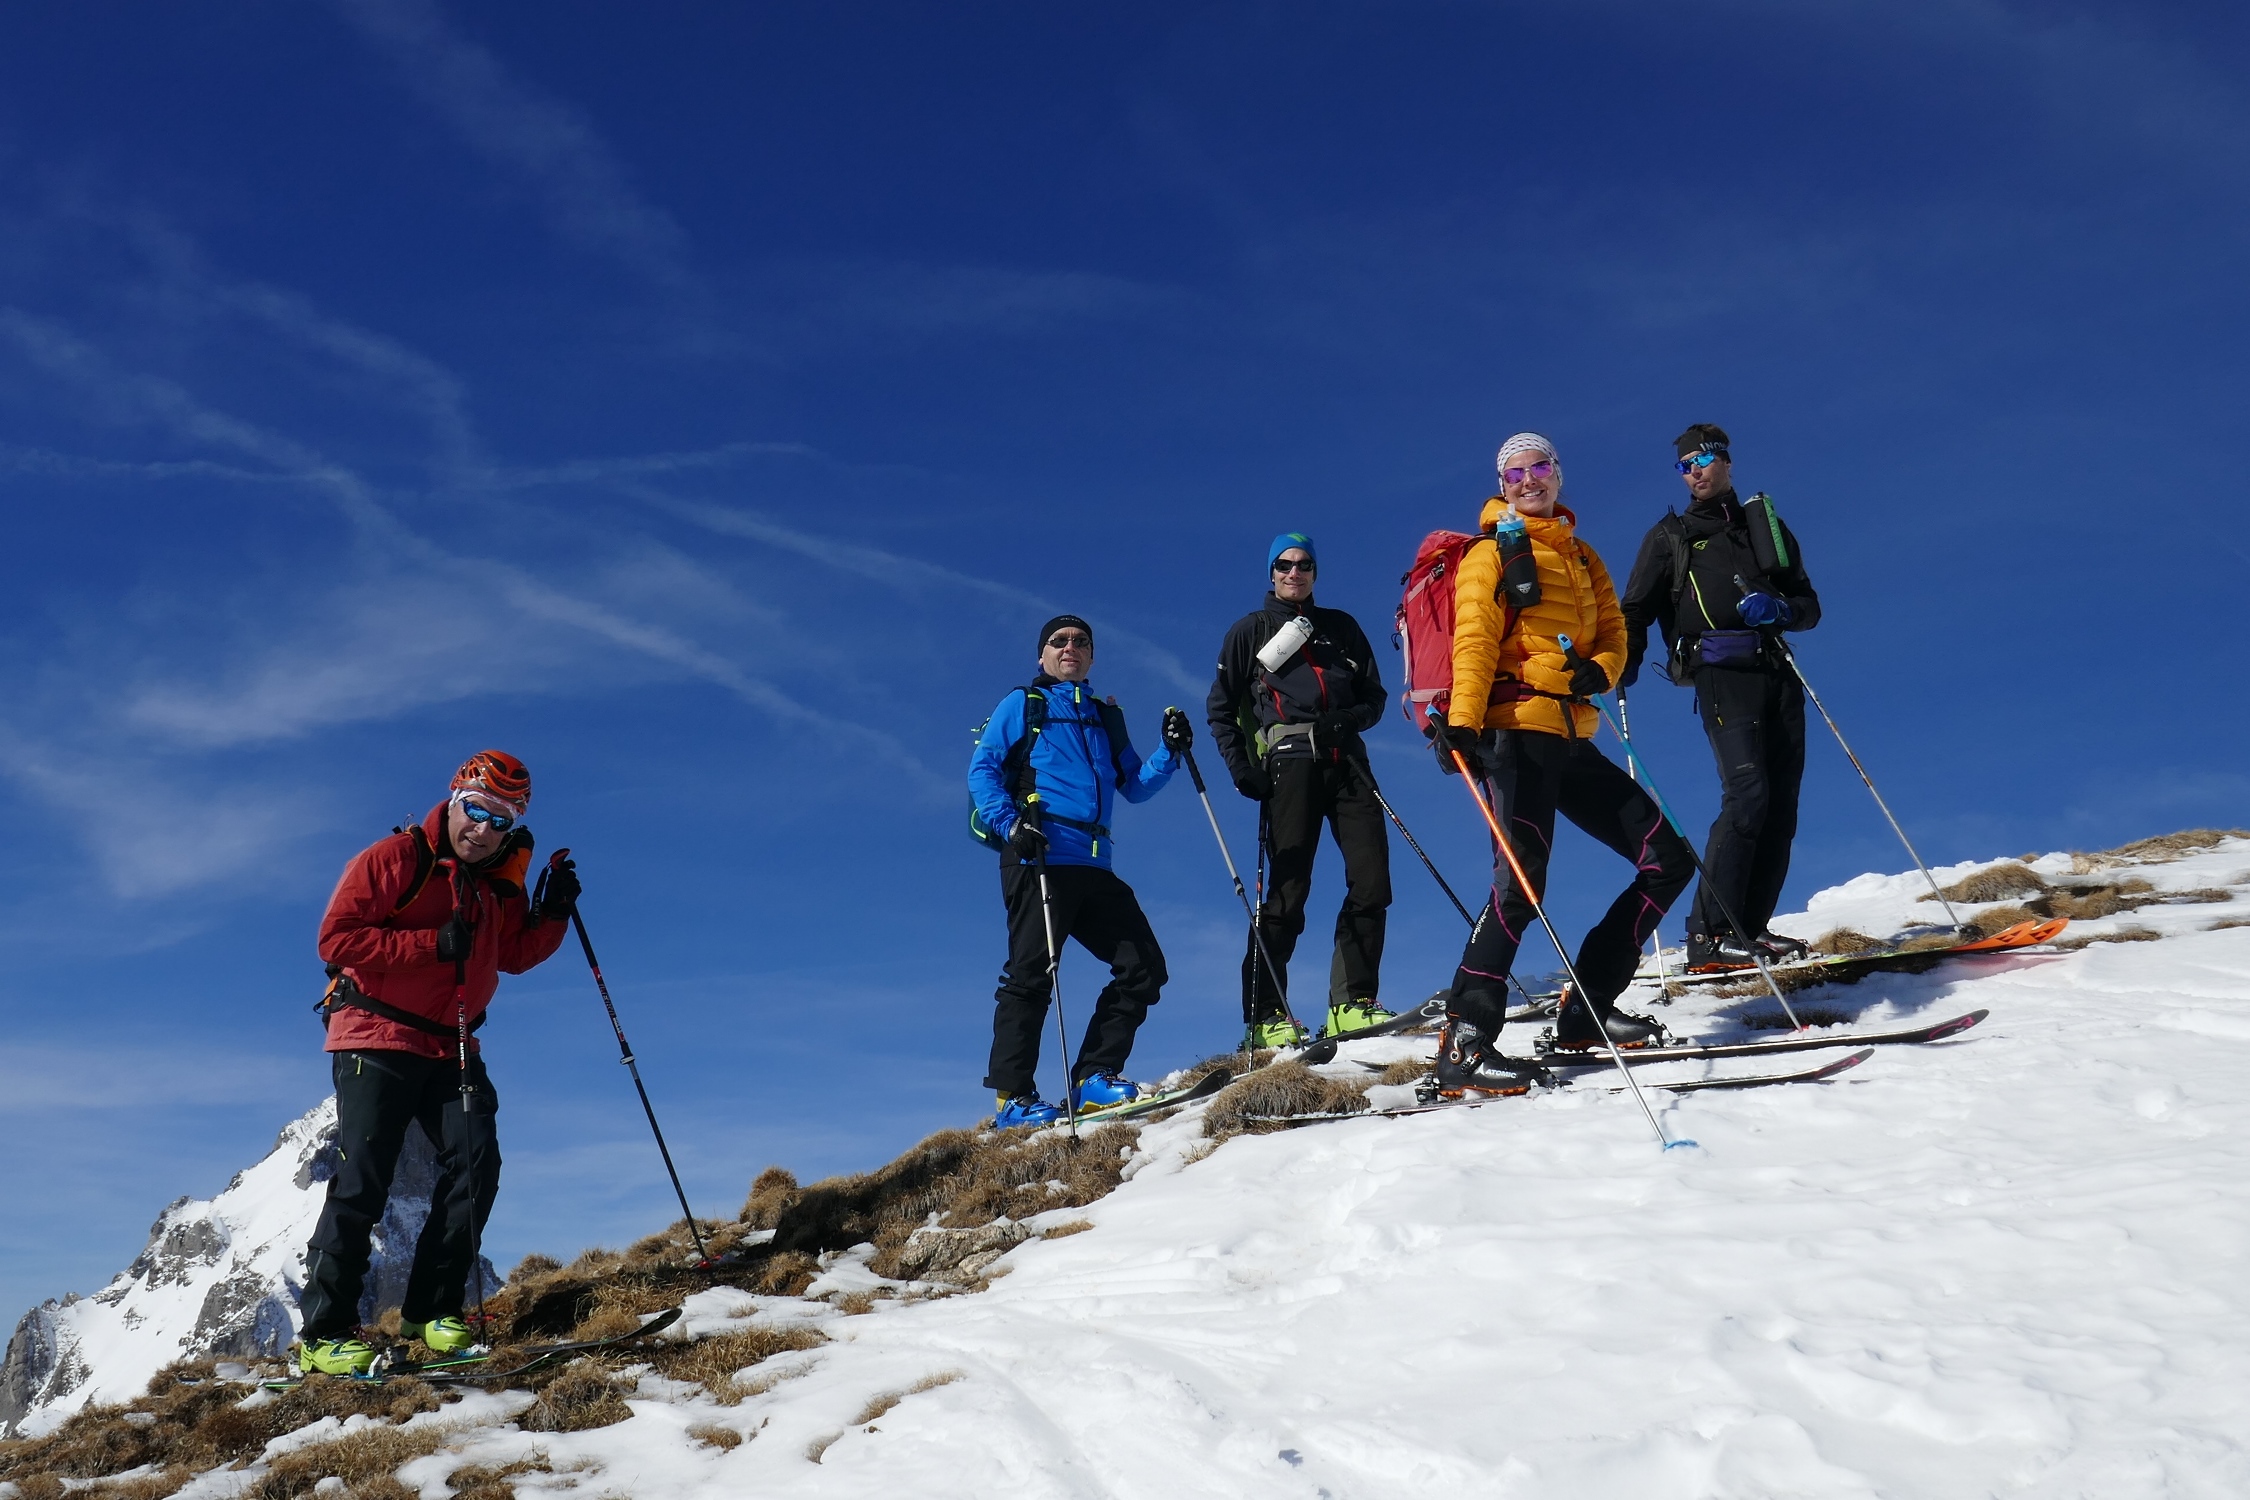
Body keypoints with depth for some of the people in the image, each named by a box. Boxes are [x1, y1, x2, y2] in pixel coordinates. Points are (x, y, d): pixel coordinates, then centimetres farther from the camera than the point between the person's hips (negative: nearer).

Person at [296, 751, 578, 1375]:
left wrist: (552, 914, -1)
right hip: (377, 1039, -6)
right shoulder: (394, 858, -8)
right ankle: (324, 1331, -2)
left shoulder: (500, 884, 11)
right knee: (363, 1181, -9)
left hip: (452, 1048, 6)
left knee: (476, 1164, -8)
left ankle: (432, 1310, 1)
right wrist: (434, 943, -22)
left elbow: (514, 955, 18)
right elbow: (336, 937, -15)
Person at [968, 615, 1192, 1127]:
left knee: (1144, 968, -1)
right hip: (1038, 859, -6)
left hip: (1095, 867, 6)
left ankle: (1094, 1078, 3)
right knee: (1032, 974, -9)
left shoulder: (1107, 717, 25)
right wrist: (1010, 825, -14)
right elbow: (981, 768, 2)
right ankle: (1013, 1096, -4)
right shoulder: (1022, 704, 11)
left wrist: (1170, 752, 4)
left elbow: (1134, 786, 21)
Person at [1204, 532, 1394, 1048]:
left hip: (1346, 762, 3)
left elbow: (1374, 695, 17)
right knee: (1289, 889, -9)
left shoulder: (1341, 627, 21)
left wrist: (1350, 719, -5)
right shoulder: (1249, 631, 14)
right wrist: (1241, 768, -4)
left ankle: (1352, 1002, -1)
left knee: (1372, 880, -8)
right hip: (1288, 764, -3)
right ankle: (1266, 1015, -5)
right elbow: (1220, 708, 9)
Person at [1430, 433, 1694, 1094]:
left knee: (1666, 861, 4)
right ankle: (1464, 1044, -21)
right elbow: (1474, 643, -7)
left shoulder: (1583, 558, 24)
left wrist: (1599, 669, -7)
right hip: (1520, 730, -7)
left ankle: (1586, 1008, 9)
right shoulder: (1493, 553, 5)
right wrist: (1462, 722, -22)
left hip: (1572, 739, 7)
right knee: (1520, 882, -21)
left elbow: (1613, 634, 17)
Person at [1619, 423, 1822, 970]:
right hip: (1721, 673, -4)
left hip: (1778, 675, 4)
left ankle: (1750, 927, -1)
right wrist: (1624, 666, -6)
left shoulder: (1766, 525, 23)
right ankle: (1709, 934, -21)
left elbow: (1810, 607, 19)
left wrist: (1779, 608, -4)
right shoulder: (1670, 536, 16)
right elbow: (1636, 611, 13)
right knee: (1748, 792, -21)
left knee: (1782, 804, -4)